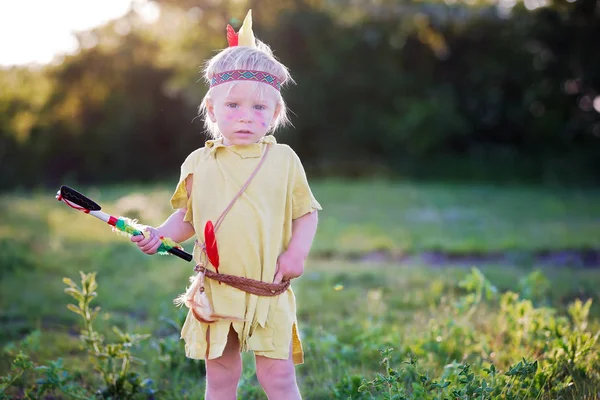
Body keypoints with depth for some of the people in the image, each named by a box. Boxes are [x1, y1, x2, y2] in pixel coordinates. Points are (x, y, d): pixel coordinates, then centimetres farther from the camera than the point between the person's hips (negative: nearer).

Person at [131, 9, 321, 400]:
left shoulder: (283, 159, 0)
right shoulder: (199, 164, 3)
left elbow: (306, 212, 5)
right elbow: (187, 216, 12)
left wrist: (297, 252, -10)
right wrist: (160, 234, -6)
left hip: (269, 291, -1)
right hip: (216, 290, 2)